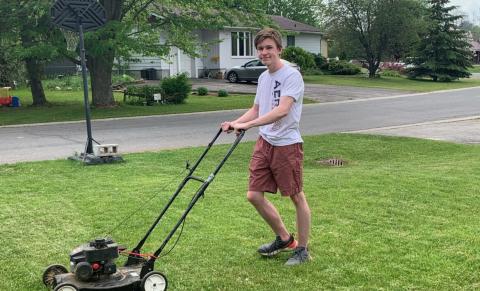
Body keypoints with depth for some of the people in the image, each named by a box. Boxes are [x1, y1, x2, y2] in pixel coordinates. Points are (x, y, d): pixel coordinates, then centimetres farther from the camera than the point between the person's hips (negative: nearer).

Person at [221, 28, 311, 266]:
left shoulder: (292, 76, -12)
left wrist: (247, 124, -30)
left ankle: (302, 249, 18)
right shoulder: (263, 78, 14)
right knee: (254, 195, 7)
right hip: (264, 143, 8)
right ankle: (284, 239, 25)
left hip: (287, 144, -8)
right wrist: (234, 123, 7)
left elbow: (282, 110, -25)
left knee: (296, 196, 3)